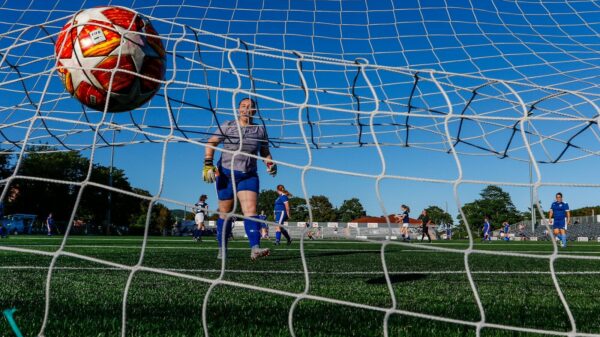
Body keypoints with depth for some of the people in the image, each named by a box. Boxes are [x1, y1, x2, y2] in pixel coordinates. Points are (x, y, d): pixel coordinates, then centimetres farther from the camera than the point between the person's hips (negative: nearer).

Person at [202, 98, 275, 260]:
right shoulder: (227, 126, 3)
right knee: (225, 213, 5)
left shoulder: (260, 130, 8)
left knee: (250, 210, -16)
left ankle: (255, 248, -25)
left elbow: (264, 152, 16)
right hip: (226, 173, -1)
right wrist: (208, 164, -11)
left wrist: (270, 163, -5)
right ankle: (222, 250, 17)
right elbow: (211, 143, 2)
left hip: (249, 176, 1)